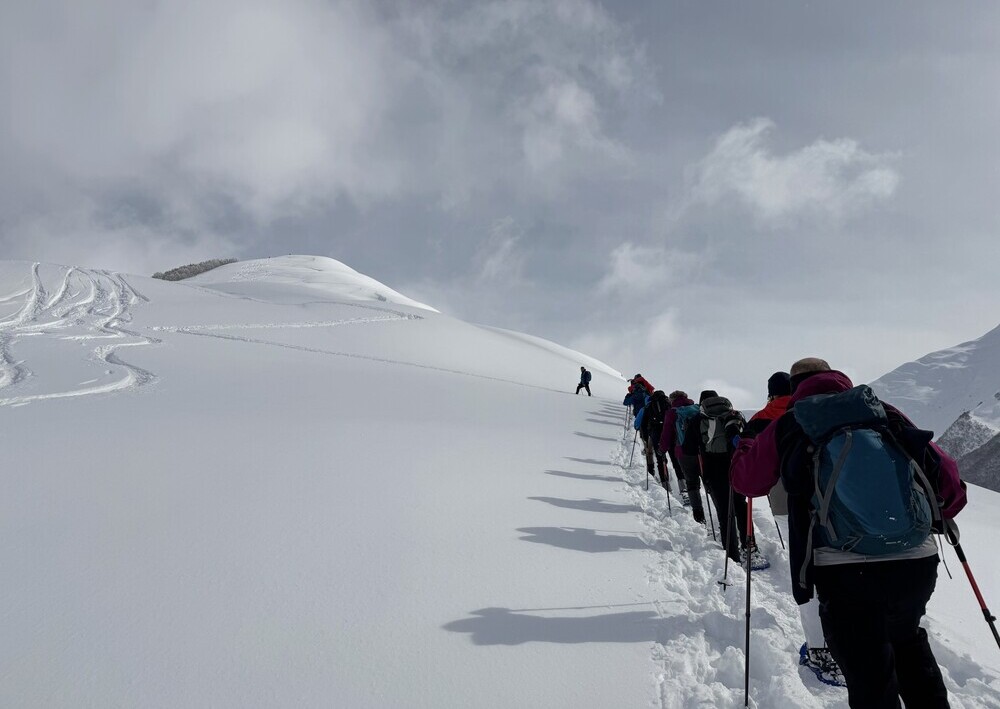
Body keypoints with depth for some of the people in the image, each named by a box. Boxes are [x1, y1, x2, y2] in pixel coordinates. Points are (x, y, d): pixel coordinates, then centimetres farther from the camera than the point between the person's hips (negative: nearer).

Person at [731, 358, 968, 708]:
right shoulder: (886, 414, 13)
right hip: (918, 562, 4)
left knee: (871, 678, 11)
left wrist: (742, 446, 39)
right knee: (906, 640, 32)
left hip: (846, 572, -3)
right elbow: (946, 475, 12)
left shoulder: (787, 427, 7)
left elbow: (747, 479, 18)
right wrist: (939, 514, 32)